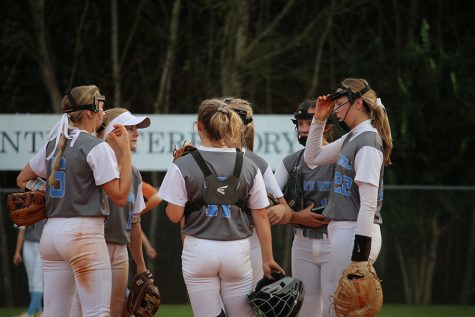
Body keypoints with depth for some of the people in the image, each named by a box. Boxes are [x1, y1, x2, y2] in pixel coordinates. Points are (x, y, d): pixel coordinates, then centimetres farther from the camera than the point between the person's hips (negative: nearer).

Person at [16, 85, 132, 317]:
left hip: (51, 231, 7)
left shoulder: (53, 144, 13)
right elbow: (120, 197, -10)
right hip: (84, 232, -7)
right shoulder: (97, 147, -8)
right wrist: (125, 152, -7)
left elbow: (22, 180, 24)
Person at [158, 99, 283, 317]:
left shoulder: (183, 166, -6)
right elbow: (261, 218, 2)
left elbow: (174, 215, -4)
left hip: (199, 250, -1)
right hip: (237, 250, 1)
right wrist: (267, 259, 9)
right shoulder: (249, 167, 1)